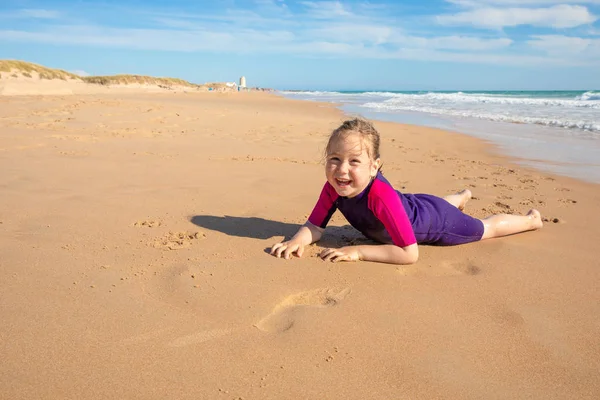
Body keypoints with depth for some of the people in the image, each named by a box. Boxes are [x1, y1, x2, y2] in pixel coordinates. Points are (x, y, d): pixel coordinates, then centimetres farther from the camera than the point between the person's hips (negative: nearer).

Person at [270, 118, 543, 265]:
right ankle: (464, 196, 74)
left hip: (437, 220, -6)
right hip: (412, 205, 6)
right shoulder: (334, 187, -29)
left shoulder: (381, 196, -47)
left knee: (486, 228, 22)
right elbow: (314, 226, -21)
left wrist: (357, 252, -50)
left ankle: (531, 219, 51)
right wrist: (298, 240, -43)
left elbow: (409, 254, -47)